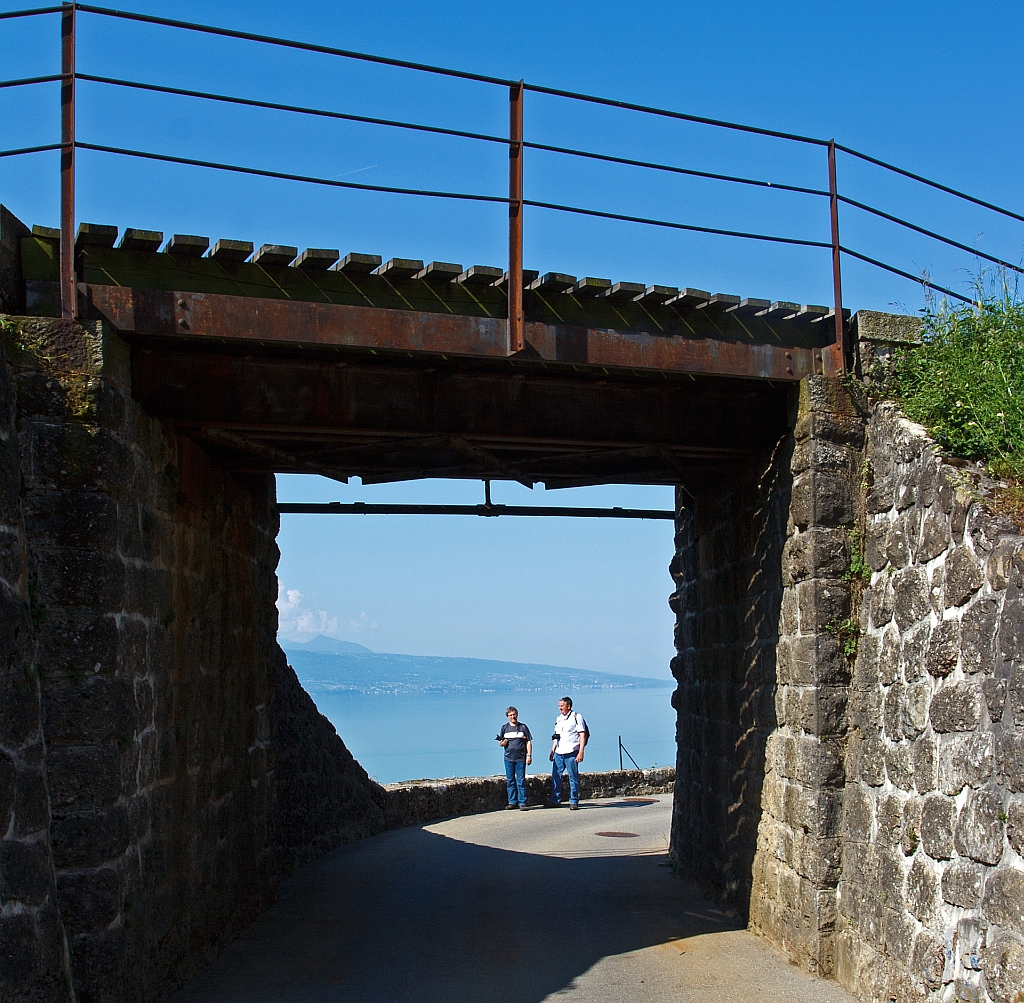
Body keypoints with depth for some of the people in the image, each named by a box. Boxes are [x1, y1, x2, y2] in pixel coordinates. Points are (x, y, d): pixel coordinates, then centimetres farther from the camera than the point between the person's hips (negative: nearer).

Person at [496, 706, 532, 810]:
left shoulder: (523, 727, 6)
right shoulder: (504, 728, 11)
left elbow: (528, 742, 6)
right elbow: (500, 743, 14)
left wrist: (529, 755, -3)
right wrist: (503, 742, -10)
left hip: (520, 758, -2)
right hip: (508, 758, 3)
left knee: (521, 781, -4)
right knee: (510, 781, 6)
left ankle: (522, 803, -1)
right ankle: (512, 802, 13)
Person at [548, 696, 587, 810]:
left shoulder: (576, 717, -2)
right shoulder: (558, 718, 18)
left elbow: (583, 735, -6)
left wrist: (581, 752, -13)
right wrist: (552, 751, 19)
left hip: (571, 753, -6)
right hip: (558, 753, 6)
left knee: (573, 777, -1)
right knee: (555, 776, 5)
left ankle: (574, 801, 5)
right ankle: (555, 800, 12)